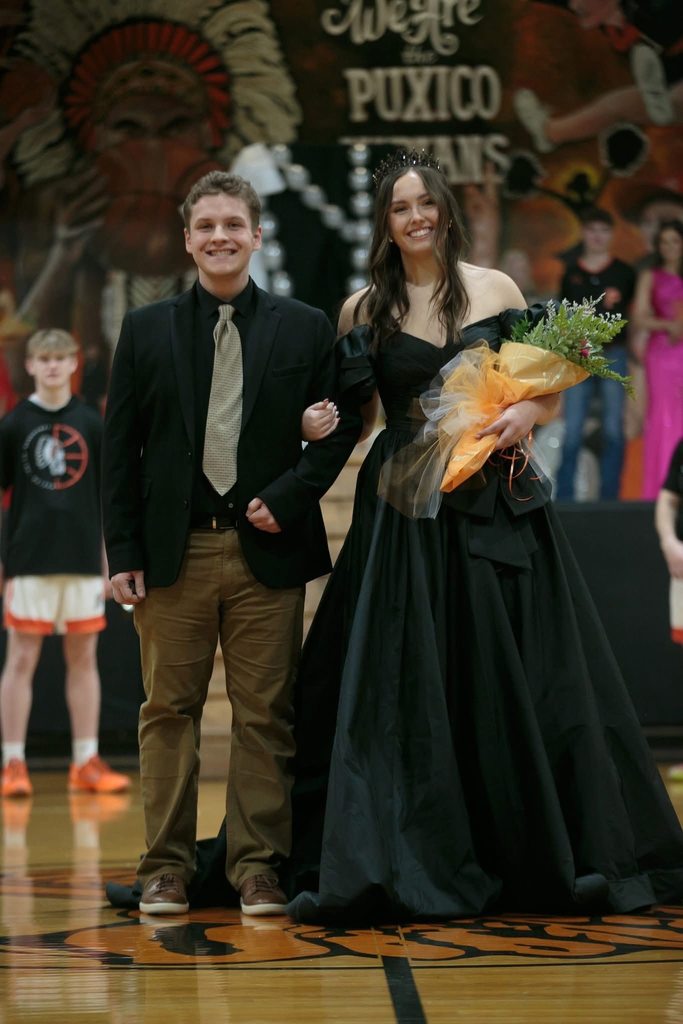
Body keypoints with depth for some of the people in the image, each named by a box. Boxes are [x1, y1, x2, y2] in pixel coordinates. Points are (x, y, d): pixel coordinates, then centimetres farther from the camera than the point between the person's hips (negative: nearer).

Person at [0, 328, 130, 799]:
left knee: (84, 659, 6)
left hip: (83, 561, 2)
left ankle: (86, 764, 12)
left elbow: (107, 499, 10)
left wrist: (111, 564, 7)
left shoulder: (91, 424, 5)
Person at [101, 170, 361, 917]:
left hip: (265, 550, 0)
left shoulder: (305, 329, 7)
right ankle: (166, 869, 11)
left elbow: (341, 425, 6)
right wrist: (123, 552, -1)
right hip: (172, 549, 1)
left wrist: (290, 496, -8)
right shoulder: (145, 330, 8)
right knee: (169, 712, 4)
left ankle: (257, 867, 9)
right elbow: (120, 447, 5)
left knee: (264, 716, 1)